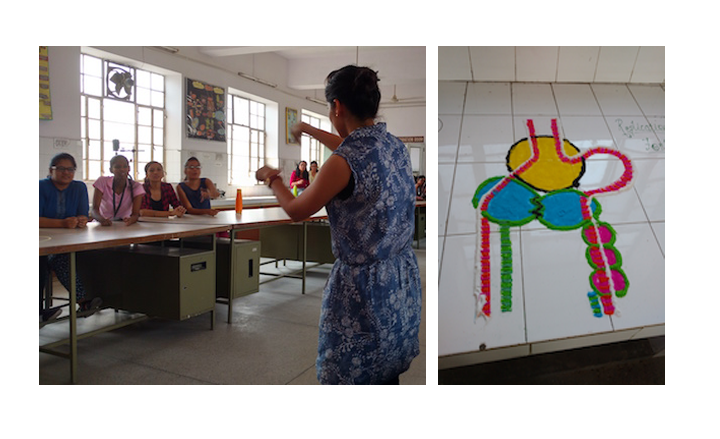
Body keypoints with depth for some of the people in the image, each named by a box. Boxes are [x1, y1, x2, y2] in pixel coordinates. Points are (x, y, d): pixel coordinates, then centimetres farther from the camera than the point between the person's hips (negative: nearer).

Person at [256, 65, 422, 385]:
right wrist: (309, 130, 34)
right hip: (402, 279, 7)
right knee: (387, 373, 25)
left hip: (363, 286, -7)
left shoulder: (342, 164, -23)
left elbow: (296, 211, -8)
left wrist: (271, 178, 11)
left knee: (352, 375, 15)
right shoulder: (395, 145, -1)